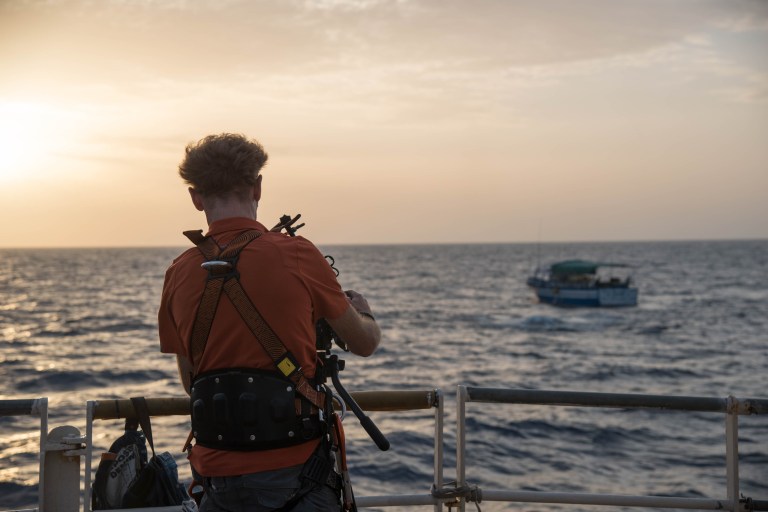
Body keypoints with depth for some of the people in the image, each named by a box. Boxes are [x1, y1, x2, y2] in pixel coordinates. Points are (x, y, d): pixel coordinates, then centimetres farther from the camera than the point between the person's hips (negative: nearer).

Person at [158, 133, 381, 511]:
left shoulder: (178, 274, 2)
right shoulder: (296, 255, -9)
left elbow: (191, 383, 12)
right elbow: (364, 343, 5)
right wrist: (364, 313, 28)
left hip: (217, 476, 4)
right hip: (292, 472, -3)